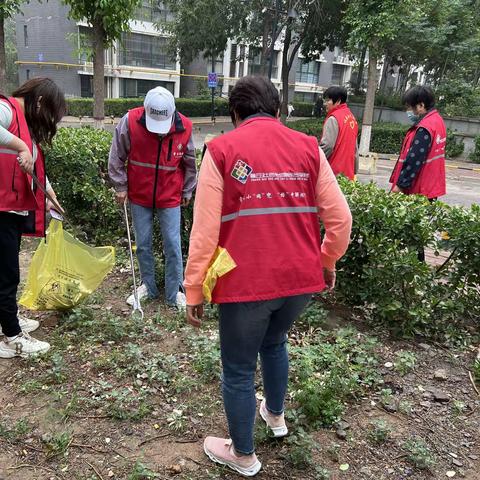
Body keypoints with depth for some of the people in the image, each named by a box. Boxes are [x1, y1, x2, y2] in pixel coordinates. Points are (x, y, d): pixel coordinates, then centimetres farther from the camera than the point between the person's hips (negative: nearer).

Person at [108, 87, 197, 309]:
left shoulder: (184, 127, -12)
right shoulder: (130, 122, -16)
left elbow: (190, 164, 4)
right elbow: (117, 157, -2)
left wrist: (187, 192, 11)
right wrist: (121, 186, 1)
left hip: (170, 198, -1)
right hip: (139, 196, 1)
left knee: (173, 245, 1)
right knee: (143, 245, 11)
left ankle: (175, 293, 14)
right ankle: (148, 286, 29)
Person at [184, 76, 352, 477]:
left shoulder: (222, 149, -6)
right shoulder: (308, 147, 3)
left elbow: (205, 230, -10)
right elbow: (340, 217, 1)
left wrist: (194, 290, -1)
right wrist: (327, 262, 18)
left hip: (245, 281, -4)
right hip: (302, 277, 5)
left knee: (238, 369, 16)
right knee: (274, 342, 32)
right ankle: (275, 415, 51)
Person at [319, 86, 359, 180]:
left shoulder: (333, 119, -11)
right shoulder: (351, 117, 15)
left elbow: (327, 146, -20)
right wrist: (355, 170, 22)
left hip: (334, 172, -8)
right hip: (348, 172, 8)